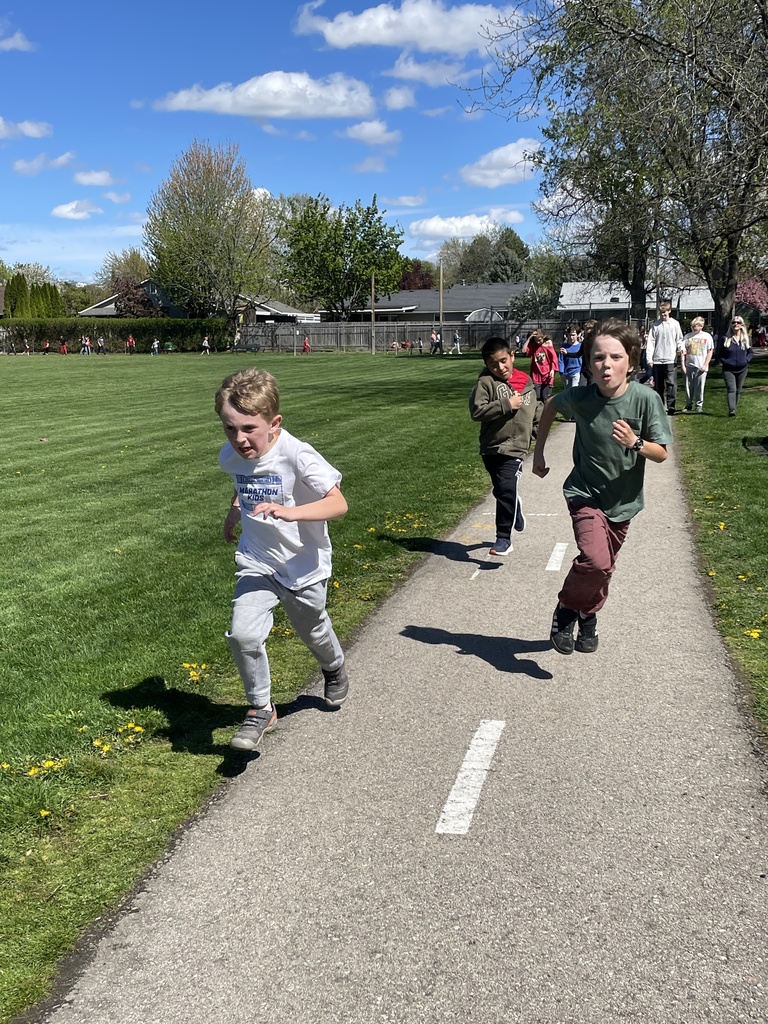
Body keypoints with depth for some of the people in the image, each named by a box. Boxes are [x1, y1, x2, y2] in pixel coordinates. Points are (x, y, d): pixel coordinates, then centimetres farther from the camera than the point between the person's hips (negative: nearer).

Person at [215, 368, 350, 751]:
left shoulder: (297, 456, -25)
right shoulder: (231, 456, -7)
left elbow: (338, 503, -33)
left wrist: (290, 512, -45)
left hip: (303, 567, -3)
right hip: (256, 563, 3)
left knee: (313, 633, 21)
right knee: (243, 634, -19)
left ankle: (335, 668, 58)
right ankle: (260, 709, 4)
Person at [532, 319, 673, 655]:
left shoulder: (645, 399, -18)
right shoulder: (579, 397, -16)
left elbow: (661, 453, -10)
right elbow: (550, 406, 8)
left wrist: (635, 443, -30)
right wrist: (539, 452, 11)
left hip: (622, 501, 2)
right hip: (586, 495, -2)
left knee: (603, 567, 16)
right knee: (595, 561, -23)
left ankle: (587, 617, 45)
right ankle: (566, 609, 6)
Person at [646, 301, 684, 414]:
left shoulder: (675, 324, 6)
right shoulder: (655, 325, 7)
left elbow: (679, 339, 8)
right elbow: (650, 342, 4)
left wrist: (681, 348, -14)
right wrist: (649, 359, -3)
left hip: (671, 359, -2)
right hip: (657, 360, 2)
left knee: (671, 384, -10)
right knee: (658, 385, 8)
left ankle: (671, 407, -10)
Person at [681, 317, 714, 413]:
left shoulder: (707, 336, 4)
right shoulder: (687, 336, 7)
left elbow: (710, 351, 4)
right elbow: (683, 352, 7)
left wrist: (705, 365, -4)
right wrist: (683, 365, -1)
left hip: (701, 367, -2)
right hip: (689, 366, 2)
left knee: (700, 388, 1)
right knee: (688, 387, 4)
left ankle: (699, 405, 12)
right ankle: (688, 405, 14)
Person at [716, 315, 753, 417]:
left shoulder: (746, 339, 8)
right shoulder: (726, 339, 2)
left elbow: (750, 352, 13)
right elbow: (719, 354, 5)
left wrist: (746, 360, -6)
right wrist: (725, 362, -10)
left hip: (742, 369, 3)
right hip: (728, 369, -3)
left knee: (738, 391, 9)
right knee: (731, 389, -18)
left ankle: (734, 408, 21)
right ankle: (732, 410, -29)